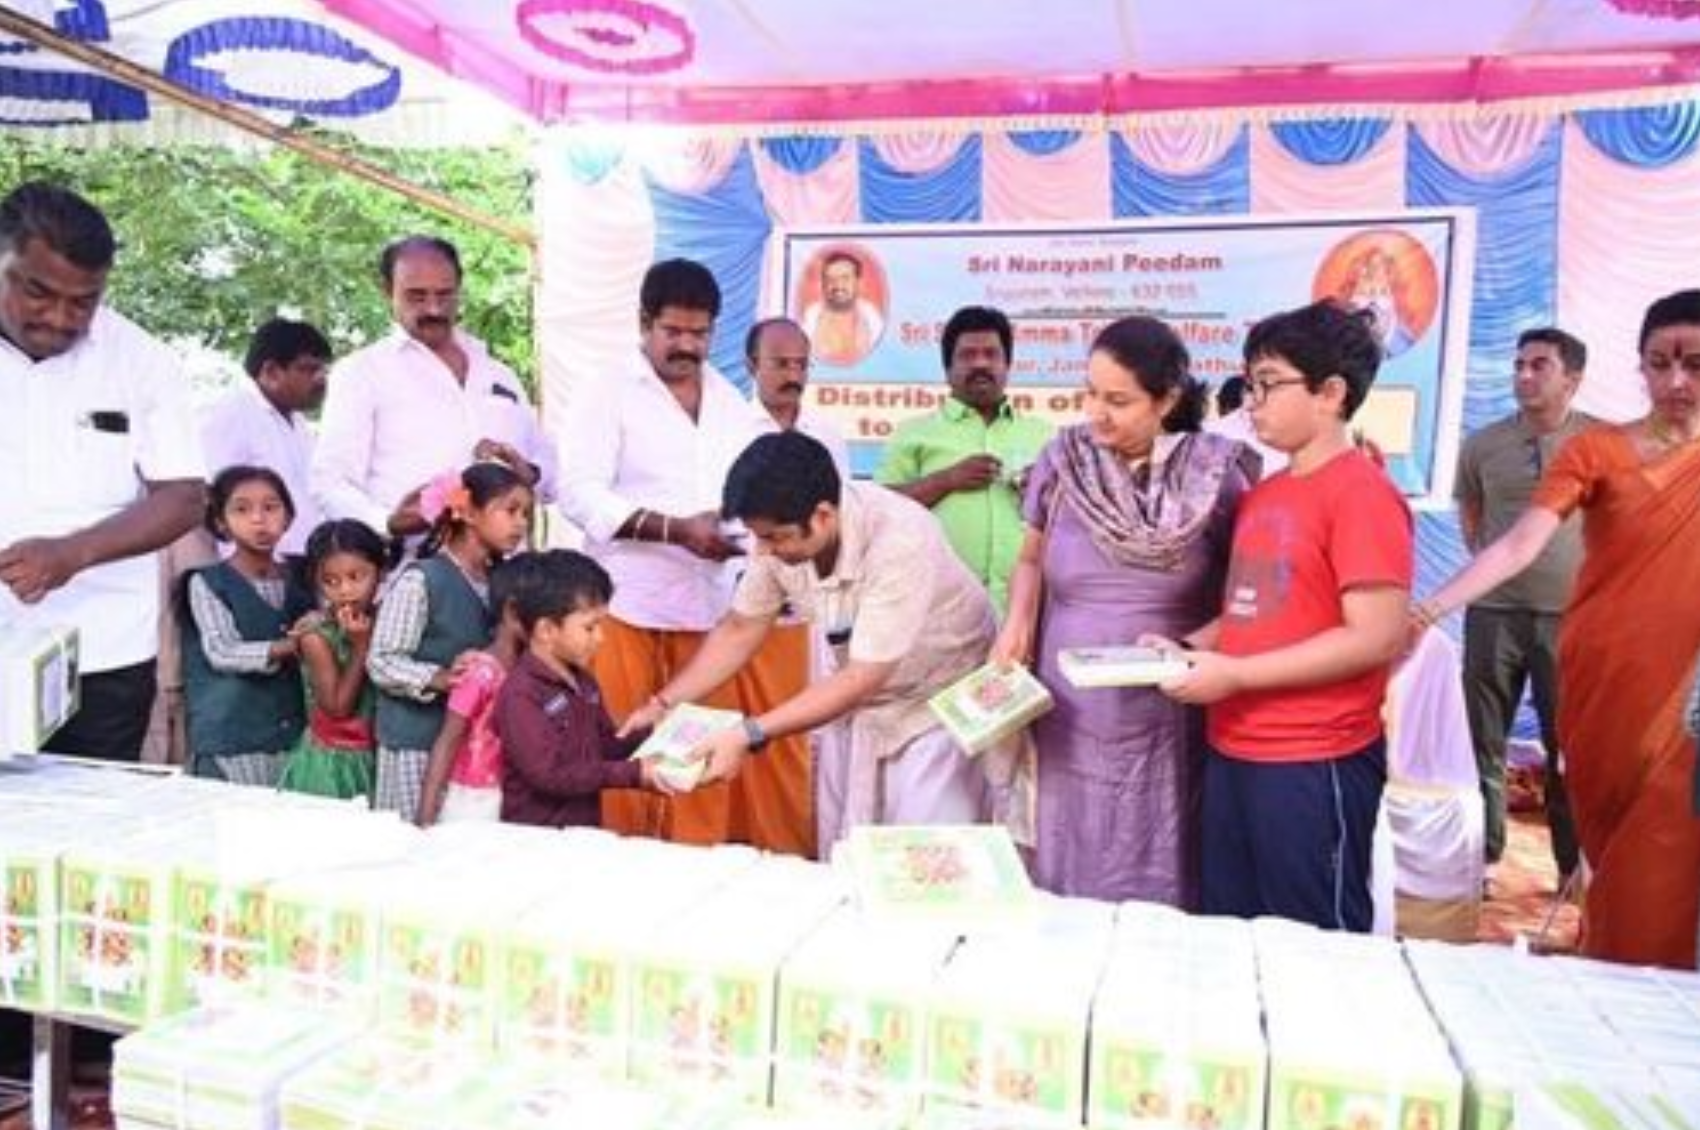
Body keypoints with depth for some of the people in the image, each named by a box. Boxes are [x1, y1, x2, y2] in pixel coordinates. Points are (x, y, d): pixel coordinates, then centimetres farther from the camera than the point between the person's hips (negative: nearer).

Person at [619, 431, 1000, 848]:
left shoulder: (899, 541, -35)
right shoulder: (783, 533, -18)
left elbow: (860, 678, -32)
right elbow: (740, 629, -3)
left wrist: (750, 735, -35)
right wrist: (662, 705, -9)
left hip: (943, 701, -5)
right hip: (865, 703, 6)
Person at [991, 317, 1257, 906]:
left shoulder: (1218, 470, -6)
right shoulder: (1061, 458, 0)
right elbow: (1031, 558, 14)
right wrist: (1018, 623, -4)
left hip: (1167, 732, -2)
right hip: (1070, 724, 2)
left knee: (1158, 892, 7)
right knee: (1066, 886, 11)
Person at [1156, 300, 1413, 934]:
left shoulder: (1363, 493, -13)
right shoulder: (1262, 495, 12)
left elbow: (1376, 639, -19)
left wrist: (1234, 675, -19)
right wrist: (1189, 648, 3)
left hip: (1315, 764, -8)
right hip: (1232, 754, 8)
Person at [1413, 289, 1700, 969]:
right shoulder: (1595, 450, -5)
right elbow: (1521, 543, -18)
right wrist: (1431, 608, -31)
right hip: (1601, 678, -1)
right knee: (1610, 842, 13)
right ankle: (1609, 975, 31)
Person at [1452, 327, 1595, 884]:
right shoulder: (1482, 444, 3)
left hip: (1571, 614, -2)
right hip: (1493, 611, 2)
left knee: (1569, 745, 7)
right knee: (1483, 741, 8)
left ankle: (1575, 865, 21)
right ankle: (1480, 857, 20)